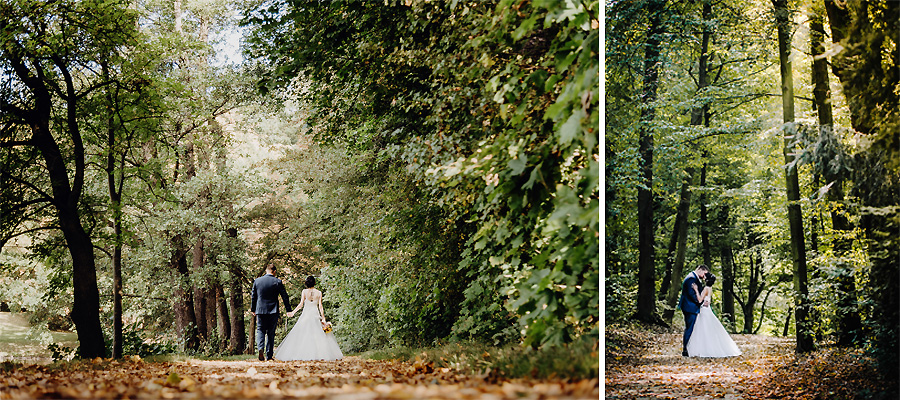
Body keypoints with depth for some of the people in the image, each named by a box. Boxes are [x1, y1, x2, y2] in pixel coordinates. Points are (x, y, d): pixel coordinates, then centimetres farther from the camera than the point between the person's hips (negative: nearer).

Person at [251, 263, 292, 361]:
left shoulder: (257, 281, 2)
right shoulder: (278, 282, -5)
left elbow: (253, 296, 9)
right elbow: (285, 297, -2)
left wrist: (253, 309, 19)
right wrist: (289, 309, 5)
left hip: (260, 310, 1)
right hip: (273, 311, -1)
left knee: (260, 330, 8)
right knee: (271, 333, 6)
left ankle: (260, 348, -18)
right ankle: (268, 355, 7)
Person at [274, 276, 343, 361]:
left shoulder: (304, 291, -1)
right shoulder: (319, 293, 1)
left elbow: (301, 304, -5)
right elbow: (320, 306, -1)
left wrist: (293, 312, 3)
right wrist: (323, 319, 1)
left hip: (306, 314, -1)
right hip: (316, 315, 1)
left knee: (302, 334, 2)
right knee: (318, 334, 5)